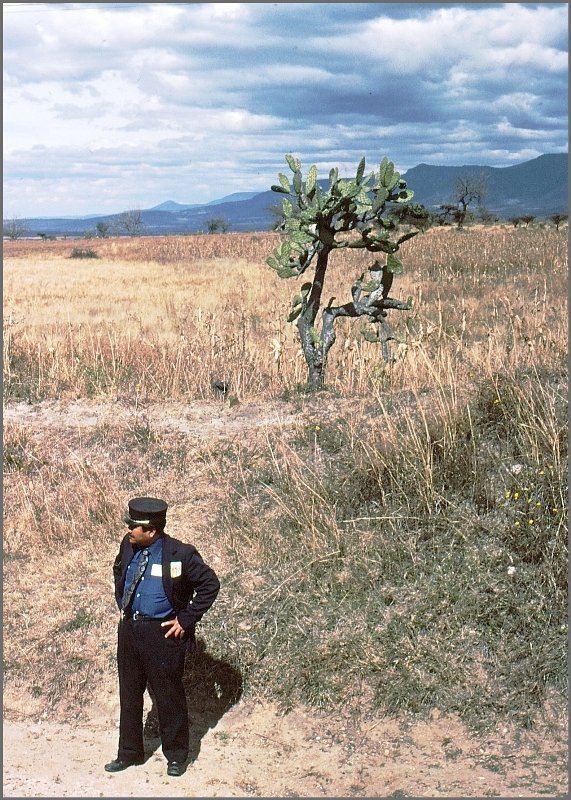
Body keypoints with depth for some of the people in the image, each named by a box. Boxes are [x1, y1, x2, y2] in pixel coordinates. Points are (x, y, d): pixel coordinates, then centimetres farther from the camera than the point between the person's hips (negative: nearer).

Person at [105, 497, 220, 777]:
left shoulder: (179, 554, -19)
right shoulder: (128, 546, -1)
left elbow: (210, 584, -14)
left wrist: (186, 620, -12)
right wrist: (122, 603, 13)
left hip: (162, 633, -6)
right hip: (129, 628, 6)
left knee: (168, 697, 6)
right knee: (129, 694, 16)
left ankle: (176, 755, 25)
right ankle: (129, 752, 33)